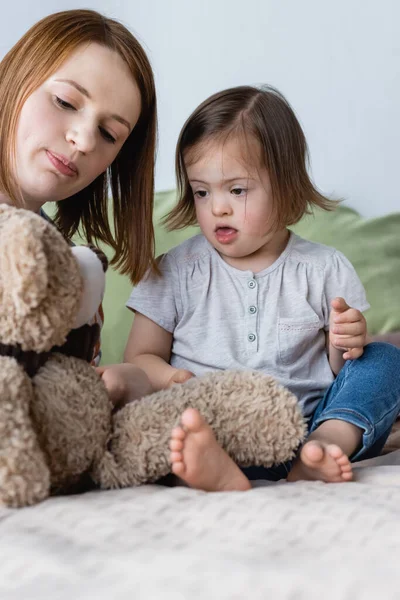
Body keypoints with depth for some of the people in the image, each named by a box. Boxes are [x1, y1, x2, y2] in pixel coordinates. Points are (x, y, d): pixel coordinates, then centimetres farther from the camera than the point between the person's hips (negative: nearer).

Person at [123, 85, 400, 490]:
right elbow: (140, 358, 8)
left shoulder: (325, 270, 9)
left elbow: (339, 369, 13)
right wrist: (170, 378, -15)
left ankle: (326, 446, -39)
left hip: (313, 421, 1)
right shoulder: (176, 272, 8)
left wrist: (346, 347, -12)